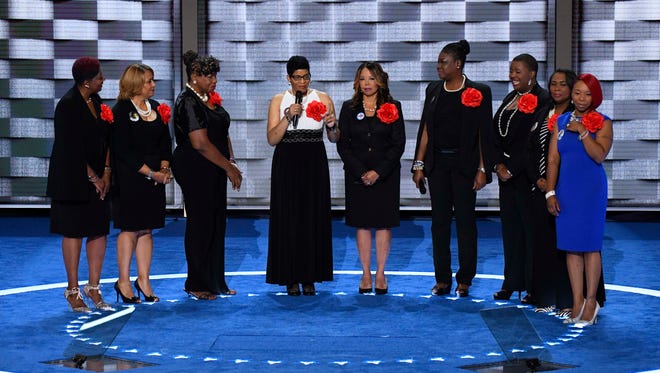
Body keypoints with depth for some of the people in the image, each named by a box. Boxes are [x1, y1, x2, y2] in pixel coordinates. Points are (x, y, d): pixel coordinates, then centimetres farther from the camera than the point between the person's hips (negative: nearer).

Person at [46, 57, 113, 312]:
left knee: (99, 231, 5)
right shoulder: (68, 105, -13)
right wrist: (92, 177, -10)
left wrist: (106, 172, 0)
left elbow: (106, 138, 11)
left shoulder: (96, 101, 10)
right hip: (73, 180, -7)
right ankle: (73, 291, 7)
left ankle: (94, 288, 13)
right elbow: (72, 148, -15)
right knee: (74, 232, -1)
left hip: (98, 178, 7)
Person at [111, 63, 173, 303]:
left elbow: (165, 142, 13)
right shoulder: (122, 110, -8)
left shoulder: (157, 108, 12)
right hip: (129, 178, -6)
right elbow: (123, 151, -13)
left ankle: (144, 280, 14)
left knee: (146, 229, 8)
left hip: (155, 178, 6)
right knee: (130, 228, -3)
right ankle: (123, 281, 6)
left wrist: (164, 168, -4)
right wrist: (151, 173, -15)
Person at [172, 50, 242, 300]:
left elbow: (223, 135, 20)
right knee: (201, 224, -3)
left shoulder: (210, 99, 14)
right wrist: (228, 167, -14)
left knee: (217, 223, 10)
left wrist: (231, 163, 5)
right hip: (196, 171, -9)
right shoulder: (188, 102, -14)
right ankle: (197, 285, 7)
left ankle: (215, 281, 18)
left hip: (214, 171, 9)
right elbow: (200, 143, -20)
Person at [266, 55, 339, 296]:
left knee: (314, 218, 1)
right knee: (288, 219, -1)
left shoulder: (322, 99, 6)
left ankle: (309, 277, 10)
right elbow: (272, 139, -4)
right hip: (287, 165, -1)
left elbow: (334, 138, 8)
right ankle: (290, 278, 7)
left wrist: (331, 126, -13)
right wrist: (288, 117, -16)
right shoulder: (278, 101, 4)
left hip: (314, 165, 1)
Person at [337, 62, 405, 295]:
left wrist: (378, 172, -12)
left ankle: (380, 274, 9)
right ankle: (366, 274, 9)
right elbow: (343, 145, 1)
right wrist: (361, 172, -10)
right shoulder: (349, 108, 4)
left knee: (384, 223, 1)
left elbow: (398, 144, -2)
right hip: (357, 175, 1)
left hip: (386, 175, -1)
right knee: (362, 223, 3)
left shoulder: (393, 107, 1)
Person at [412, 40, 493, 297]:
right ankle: (442, 279, 12)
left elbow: (484, 134, -5)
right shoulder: (433, 90, 9)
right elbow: (425, 130, 10)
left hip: (464, 165, -4)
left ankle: (464, 280, 9)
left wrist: (482, 169, -10)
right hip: (437, 164, 4)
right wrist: (419, 165, 6)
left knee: (465, 221, 1)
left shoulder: (478, 92, -4)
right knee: (439, 221, 5)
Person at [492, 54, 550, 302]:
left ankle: (533, 286, 4)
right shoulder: (510, 99, 15)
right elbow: (495, 135, 11)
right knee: (510, 227, 10)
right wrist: (499, 165, -3)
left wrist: (512, 169, -14)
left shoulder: (542, 101, -10)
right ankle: (511, 283, 18)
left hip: (527, 175, -8)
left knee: (531, 228, -2)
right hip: (506, 173, 8)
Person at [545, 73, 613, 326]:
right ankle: (577, 301, 11)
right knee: (570, 246, 5)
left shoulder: (602, 123, -2)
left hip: (591, 189, -4)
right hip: (566, 189, 4)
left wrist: (582, 131, -20)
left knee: (590, 245, 0)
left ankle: (591, 301, 8)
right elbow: (553, 159, 6)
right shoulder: (561, 121, 9)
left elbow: (600, 155, -16)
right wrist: (550, 192, 1)